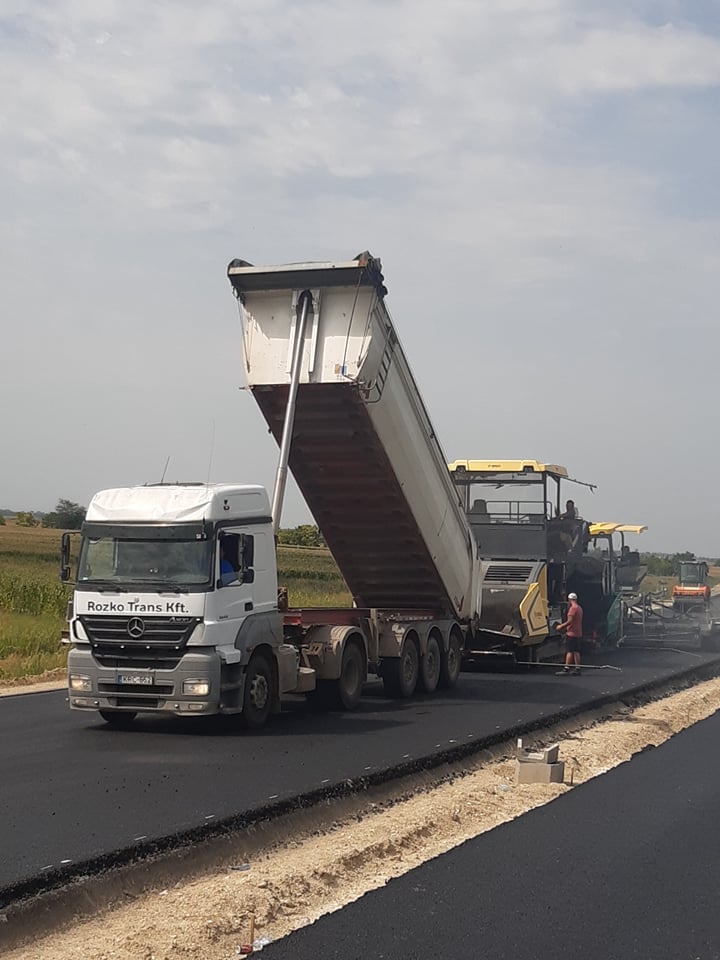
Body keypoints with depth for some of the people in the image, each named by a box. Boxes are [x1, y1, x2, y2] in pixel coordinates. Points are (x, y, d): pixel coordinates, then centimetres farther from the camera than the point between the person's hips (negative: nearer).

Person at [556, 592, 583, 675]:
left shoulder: (573, 608, -15)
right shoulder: (579, 608, 15)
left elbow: (570, 621, -20)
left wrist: (561, 626, -9)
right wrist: (563, 626, 24)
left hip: (572, 633, -9)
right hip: (578, 633, 9)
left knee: (569, 651, -8)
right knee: (576, 651, 10)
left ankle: (566, 668, -10)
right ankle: (577, 668, 10)